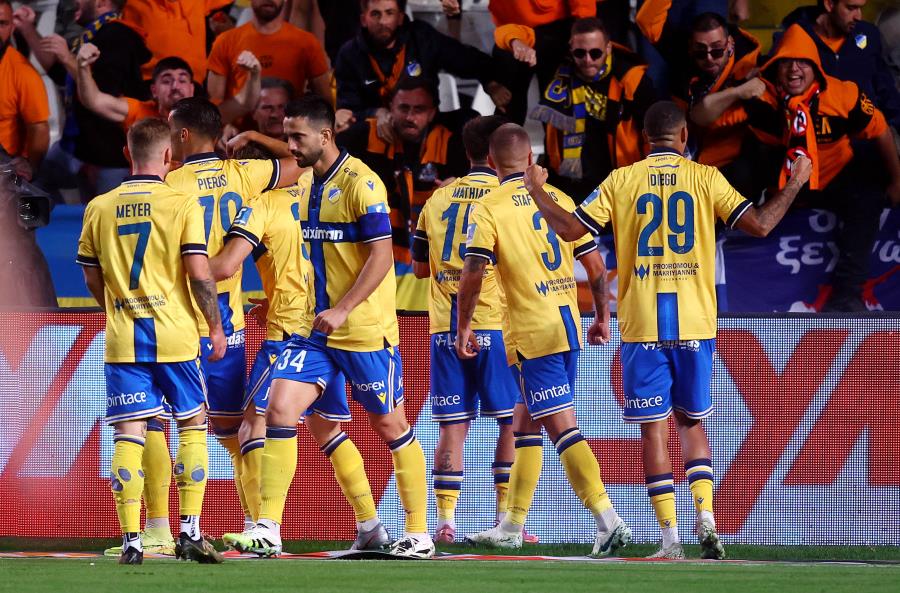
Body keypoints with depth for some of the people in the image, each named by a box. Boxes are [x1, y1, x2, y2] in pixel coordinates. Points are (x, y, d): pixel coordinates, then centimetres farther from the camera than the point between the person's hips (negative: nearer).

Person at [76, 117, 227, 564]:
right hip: (175, 336, -2)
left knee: (129, 434, 2)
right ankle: (190, 533, 7)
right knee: (193, 425, 12)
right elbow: (198, 272, -10)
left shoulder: (99, 208, 5)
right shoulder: (182, 204, -6)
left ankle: (131, 541, -4)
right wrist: (216, 326, 2)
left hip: (122, 341, 2)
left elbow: (92, 279, 11)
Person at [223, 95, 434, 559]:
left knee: (389, 425, 3)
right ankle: (267, 531, -5)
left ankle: (418, 534, 14)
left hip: (366, 330, -7)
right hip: (316, 329, 7)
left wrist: (343, 310, -25)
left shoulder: (360, 183, -14)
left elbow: (381, 257, -19)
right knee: (280, 408, -6)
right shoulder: (306, 184, 10)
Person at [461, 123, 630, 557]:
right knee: (524, 424, 18)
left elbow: (473, 274, -15)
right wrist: (602, 316, 22)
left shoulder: (488, 209, -7)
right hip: (569, 324, 6)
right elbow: (595, 266, 10)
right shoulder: (559, 199, 9)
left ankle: (609, 521, -21)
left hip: (533, 332, -6)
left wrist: (463, 327, -4)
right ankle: (512, 526, 24)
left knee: (563, 427, -9)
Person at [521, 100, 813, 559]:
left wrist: (536, 192, 15)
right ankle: (705, 516, -4)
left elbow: (570, 228, 0)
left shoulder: (622, 181, 1)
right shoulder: (704, 178, 2)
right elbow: (759, 225, -2)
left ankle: (670, 536, -4)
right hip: (695, 323, 1)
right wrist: (795, 184, 12)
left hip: (642, 325, -1)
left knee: (653, 428, 2)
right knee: (691, 423, 15)